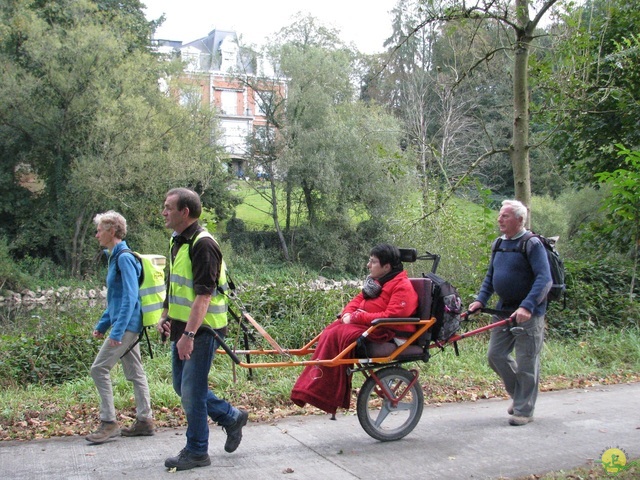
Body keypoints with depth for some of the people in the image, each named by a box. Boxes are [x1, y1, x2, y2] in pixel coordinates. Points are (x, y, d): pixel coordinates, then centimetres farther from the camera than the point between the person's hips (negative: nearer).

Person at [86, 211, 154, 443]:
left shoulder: (124, 258, -15)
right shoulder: (115, 257, 16)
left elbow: (129, 297, -21)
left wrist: (117, 330, -24)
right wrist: (102, 324, 22)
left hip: (127, 325, -10)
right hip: (128, 326, 10)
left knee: (99, 369, -7)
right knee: (134, 373, 11)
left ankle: (108, 422, -2)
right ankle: (145, 420, 17)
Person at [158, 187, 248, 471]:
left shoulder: (202, 244, -18)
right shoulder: (177, 241, 12)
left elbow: (203, 296, -24)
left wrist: (188, 334, -27)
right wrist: (165, 316, 14)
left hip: (202, 330, -10)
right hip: (182, 328, 10)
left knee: (192, 391, -2)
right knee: (182, 386, 16)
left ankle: (196, 452, 14)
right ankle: (232, 417, 31)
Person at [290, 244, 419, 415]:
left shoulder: (402, 286, -11)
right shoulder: (376, 281, 18)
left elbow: (392, 316, -22)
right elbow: (359, 299, 20)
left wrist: (358, 317, -21)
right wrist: (348, 313, -3)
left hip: (387, 332, -9)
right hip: (366, 324, 9)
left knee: (337, 336, -26)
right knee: (330, 332, -14)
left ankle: (319, 392, -22)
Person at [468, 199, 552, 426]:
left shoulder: (532, 244, -13)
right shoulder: (499, 244, 10)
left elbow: (545, 279, -22)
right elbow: (491, 275, 18)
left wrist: (527, 307, -31)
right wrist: (481, 299, 3)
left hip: (528, 314, -7)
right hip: (504, 310, 7)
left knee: (526, 362, 0)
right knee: (496, 355, 8)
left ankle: (524, 410, 13)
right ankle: (518, 394, 29)